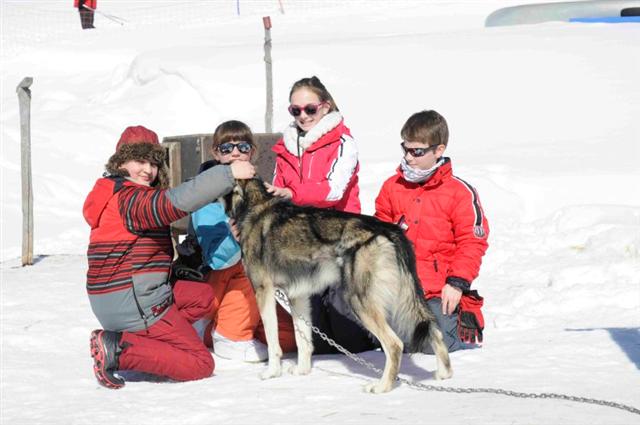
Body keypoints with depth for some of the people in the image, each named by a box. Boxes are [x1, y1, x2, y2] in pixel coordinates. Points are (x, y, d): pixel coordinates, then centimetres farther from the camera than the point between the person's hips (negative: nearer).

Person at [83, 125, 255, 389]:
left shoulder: (118, 194, 16)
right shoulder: (130, 198, -18)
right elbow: (176, 201, -33)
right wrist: (228, 174, -32)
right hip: (133, 304, -10)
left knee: (203, 296, 23)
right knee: (201, 365, -6)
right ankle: (119, 349, -14)